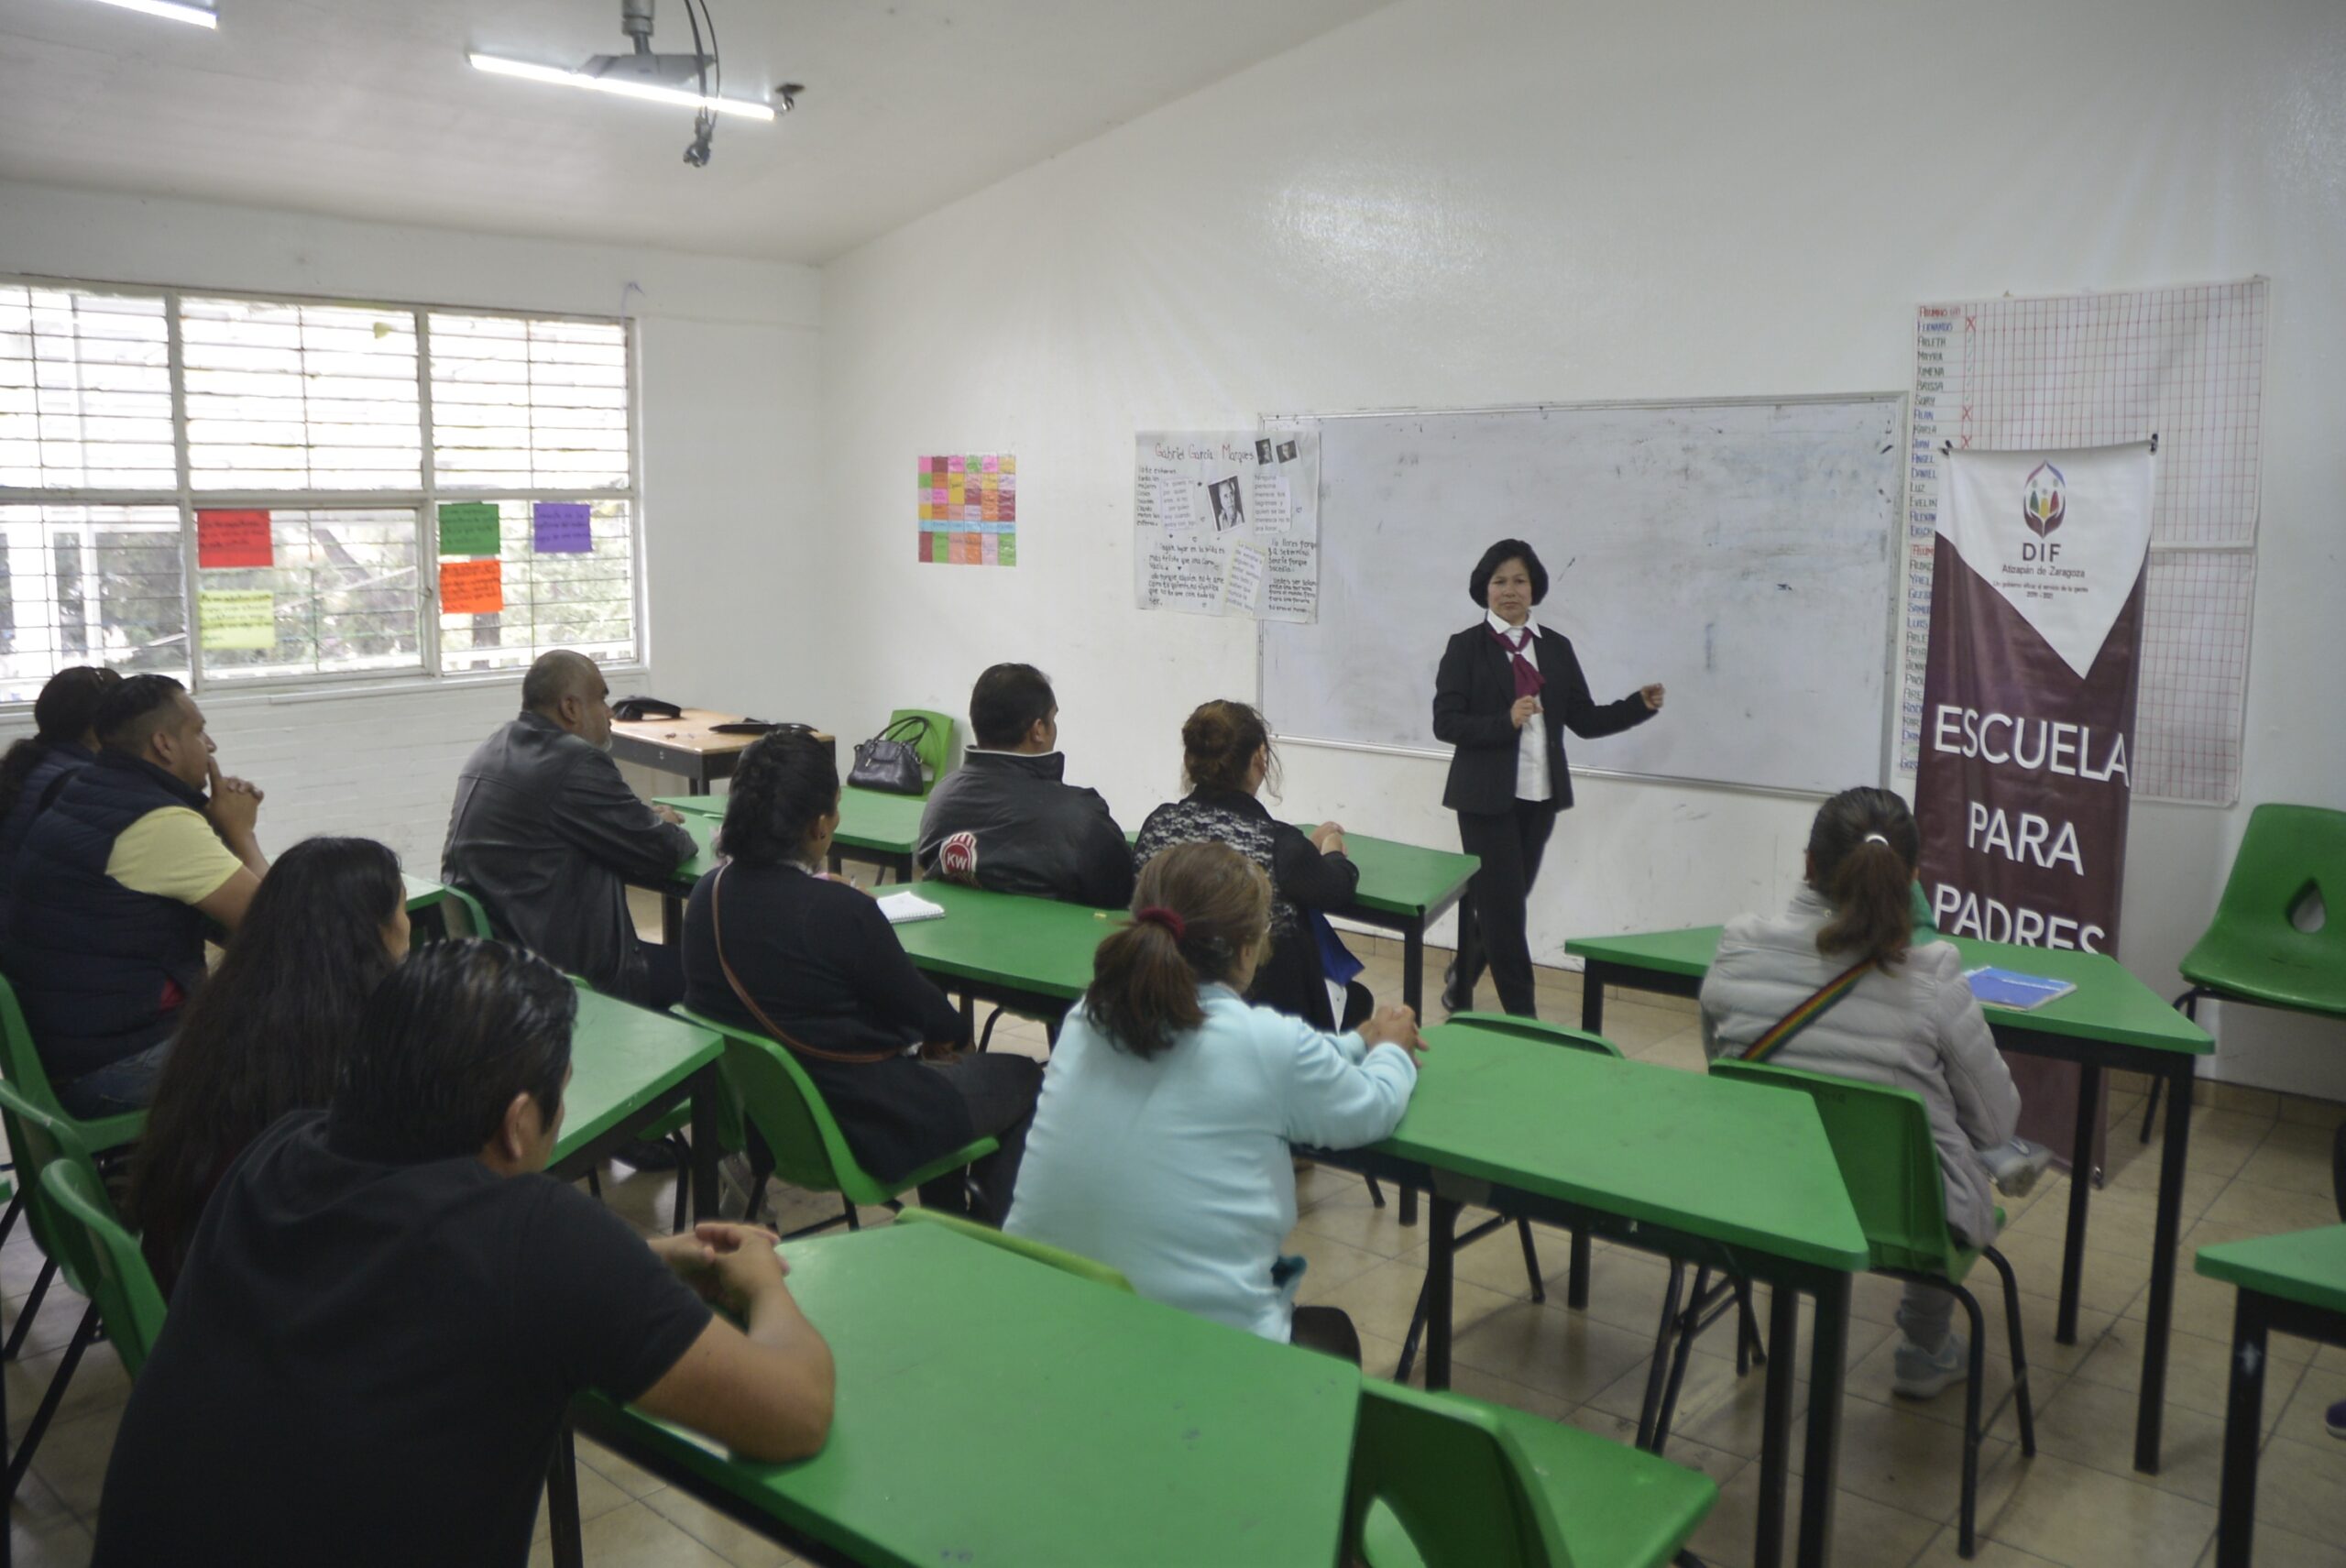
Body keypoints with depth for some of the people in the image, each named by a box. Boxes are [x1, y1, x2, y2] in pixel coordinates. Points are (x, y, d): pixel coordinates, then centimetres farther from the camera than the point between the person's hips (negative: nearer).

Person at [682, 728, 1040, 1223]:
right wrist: (955, 1031, 9)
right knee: (1024, 1080, 15)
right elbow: (926, 1015, -13)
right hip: (866, 1129, -8)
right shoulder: (839, 910, -27)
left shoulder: (707, 894, -6)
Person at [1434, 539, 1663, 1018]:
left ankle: (1461, 979, 37)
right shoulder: (1466, 647, -4)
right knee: (1503, 906, -4)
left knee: (1497, 901, 15)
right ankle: (1521, 1014, 6)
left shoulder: (1556, 648, 8)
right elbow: (1445, 722, -11)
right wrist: (1506, 721, -23)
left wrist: (1640, 705, -6)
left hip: (1540, 795, 5)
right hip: (1487, 796, -5)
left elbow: (1584, 720, 7)